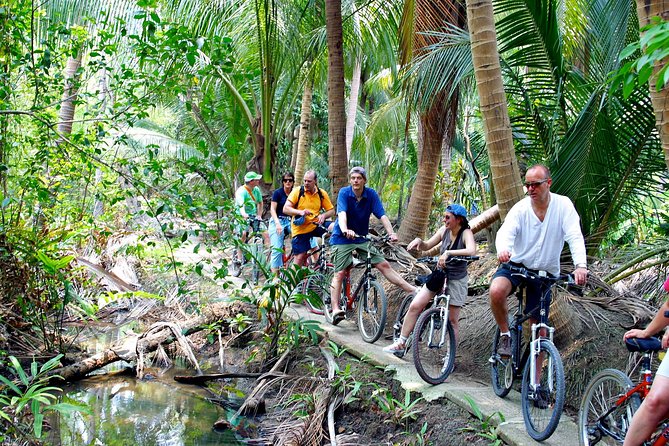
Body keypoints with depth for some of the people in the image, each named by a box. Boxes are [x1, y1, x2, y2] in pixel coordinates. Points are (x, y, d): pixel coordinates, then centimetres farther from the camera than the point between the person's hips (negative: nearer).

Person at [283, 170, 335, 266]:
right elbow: (285, 209, -11)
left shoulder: (322, 194, 1)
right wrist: (300, 212, -27)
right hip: (300, 229, -2)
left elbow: (331, 210, 5)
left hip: (316, 225, 2)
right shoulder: (297, 191, -6)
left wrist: (323, 215, -17)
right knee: (299, 258, -5)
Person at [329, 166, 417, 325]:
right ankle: (335, 309, -13)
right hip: (342, 239, -3)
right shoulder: (344, 193, -14)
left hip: (362, 238, 3)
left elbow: (382, 215, -15)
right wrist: (345, 230, -50)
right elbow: (342, 213, -30)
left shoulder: (371, 194, -6)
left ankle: (413, 290, 2)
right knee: (339, 273, -10)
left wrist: (391, 233, -31)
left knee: (384, 265, 0)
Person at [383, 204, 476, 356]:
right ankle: (401, 344, 6)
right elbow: (427, 246, 8)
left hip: (457, 280, -5)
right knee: (414, 306, -4)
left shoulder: (466, 233, -17)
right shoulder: (444, 230, -2)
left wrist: (448, 253, -44)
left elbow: (472, 251, -38)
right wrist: (419, 241, -14)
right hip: (439, 275, 5)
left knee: (452, 320, 1)